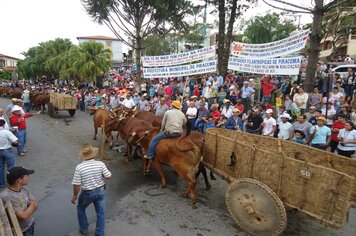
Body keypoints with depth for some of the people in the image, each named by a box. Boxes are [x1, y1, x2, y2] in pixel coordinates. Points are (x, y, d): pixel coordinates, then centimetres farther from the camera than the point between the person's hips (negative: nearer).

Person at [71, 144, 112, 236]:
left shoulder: (79, 167, -21)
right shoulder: (100, 164, -17)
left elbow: (77, 185, -17)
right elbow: (109, 176, -12)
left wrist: (74, 196, 0)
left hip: (87, 193, -1)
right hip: (100, 191, 1)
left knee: (80, 209, 29)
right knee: (101, 213, 17)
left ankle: (84, 229, 42)